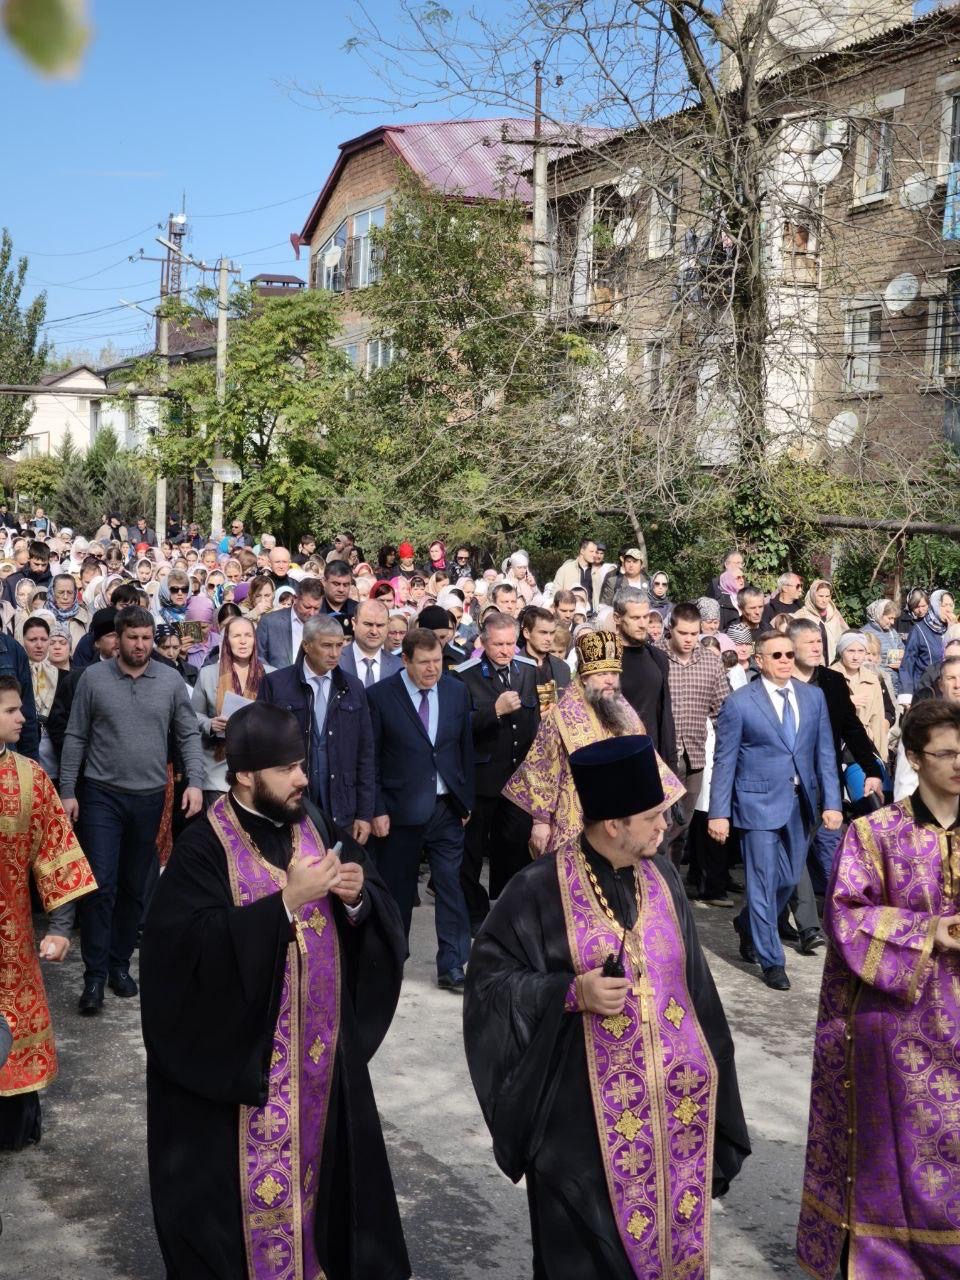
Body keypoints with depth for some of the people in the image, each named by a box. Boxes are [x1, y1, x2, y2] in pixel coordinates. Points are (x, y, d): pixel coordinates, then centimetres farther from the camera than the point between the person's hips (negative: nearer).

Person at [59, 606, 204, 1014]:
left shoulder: (171, 681, 0)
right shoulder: (93, 677, -4)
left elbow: (189, 736, 3)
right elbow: (75, 737, 0)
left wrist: (194, 782, -9)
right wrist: (68, 791, -4)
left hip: (149, 797, 2)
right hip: (101, 795, -2)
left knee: (134, 887, 12)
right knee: (101, 885, -7)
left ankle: (119, 963, 25)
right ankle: (94, 975, 0)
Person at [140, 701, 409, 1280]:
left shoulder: (317, 826, 1)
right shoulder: (205, 847, -14)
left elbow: (381, 909, 5)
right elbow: (196, 943, -25)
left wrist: (358, 896, -18)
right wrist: (286, 901, -27)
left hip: (322, 1039, 5)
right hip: (240, 1048, -5)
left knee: (320, 1152, 16)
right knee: (252, 1165, 5)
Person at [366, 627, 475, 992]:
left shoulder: (457, 692, 4)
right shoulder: (380, 695, -7)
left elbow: (466, 750, 10)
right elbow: (371, 758, -5)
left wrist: (467, 801, 8)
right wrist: (377, 810, -8)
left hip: (447, 809, 2)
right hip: (401, 808, -2)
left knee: (452, 886, -2)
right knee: (397, 889, 9)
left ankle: (451, 967, 5)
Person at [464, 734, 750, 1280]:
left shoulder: (663, 877, 3)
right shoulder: (540, 890, -14)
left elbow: (691, 979, 11)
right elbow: (488, 979, -10)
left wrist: (704, 1070, 12)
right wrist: (571, 993, -22)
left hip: (674, 1104, 5)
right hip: (586, 1117, -5)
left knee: (671, 1235, 15)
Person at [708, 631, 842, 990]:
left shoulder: (813, 697, 5)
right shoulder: (739, 703, -7)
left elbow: (825, 753, 6)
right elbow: (724, 761, -5)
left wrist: (831, 802, -2)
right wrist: (719, 812, -8)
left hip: (801, 802, 5)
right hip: (760, 802, -5)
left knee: (789, 878, 13)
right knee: (764, 882, -1)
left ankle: (748, 924, 40)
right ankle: (771, 961, 12)